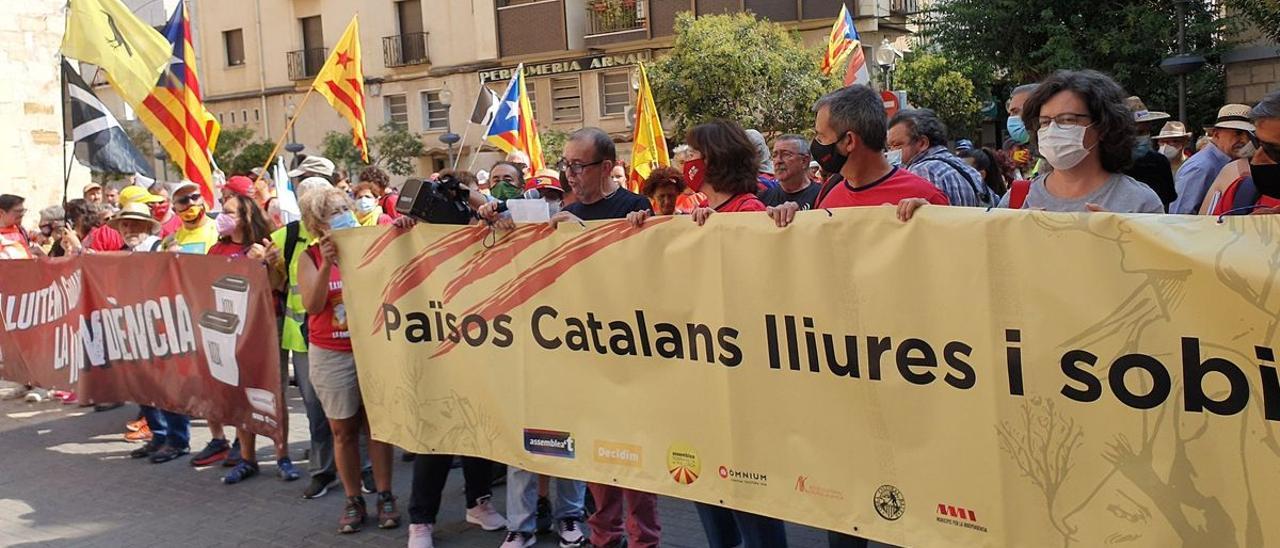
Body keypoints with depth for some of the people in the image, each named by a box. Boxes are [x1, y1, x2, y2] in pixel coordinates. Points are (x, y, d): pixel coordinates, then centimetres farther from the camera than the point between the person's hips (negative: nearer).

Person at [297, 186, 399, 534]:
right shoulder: (310, 257, -2)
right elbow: (312, 305, -14)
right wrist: (326, 265, -27)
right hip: (331, 355, 0)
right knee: (344, 430, 7)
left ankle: (385, 497, 15)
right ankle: (354, 501, 18)